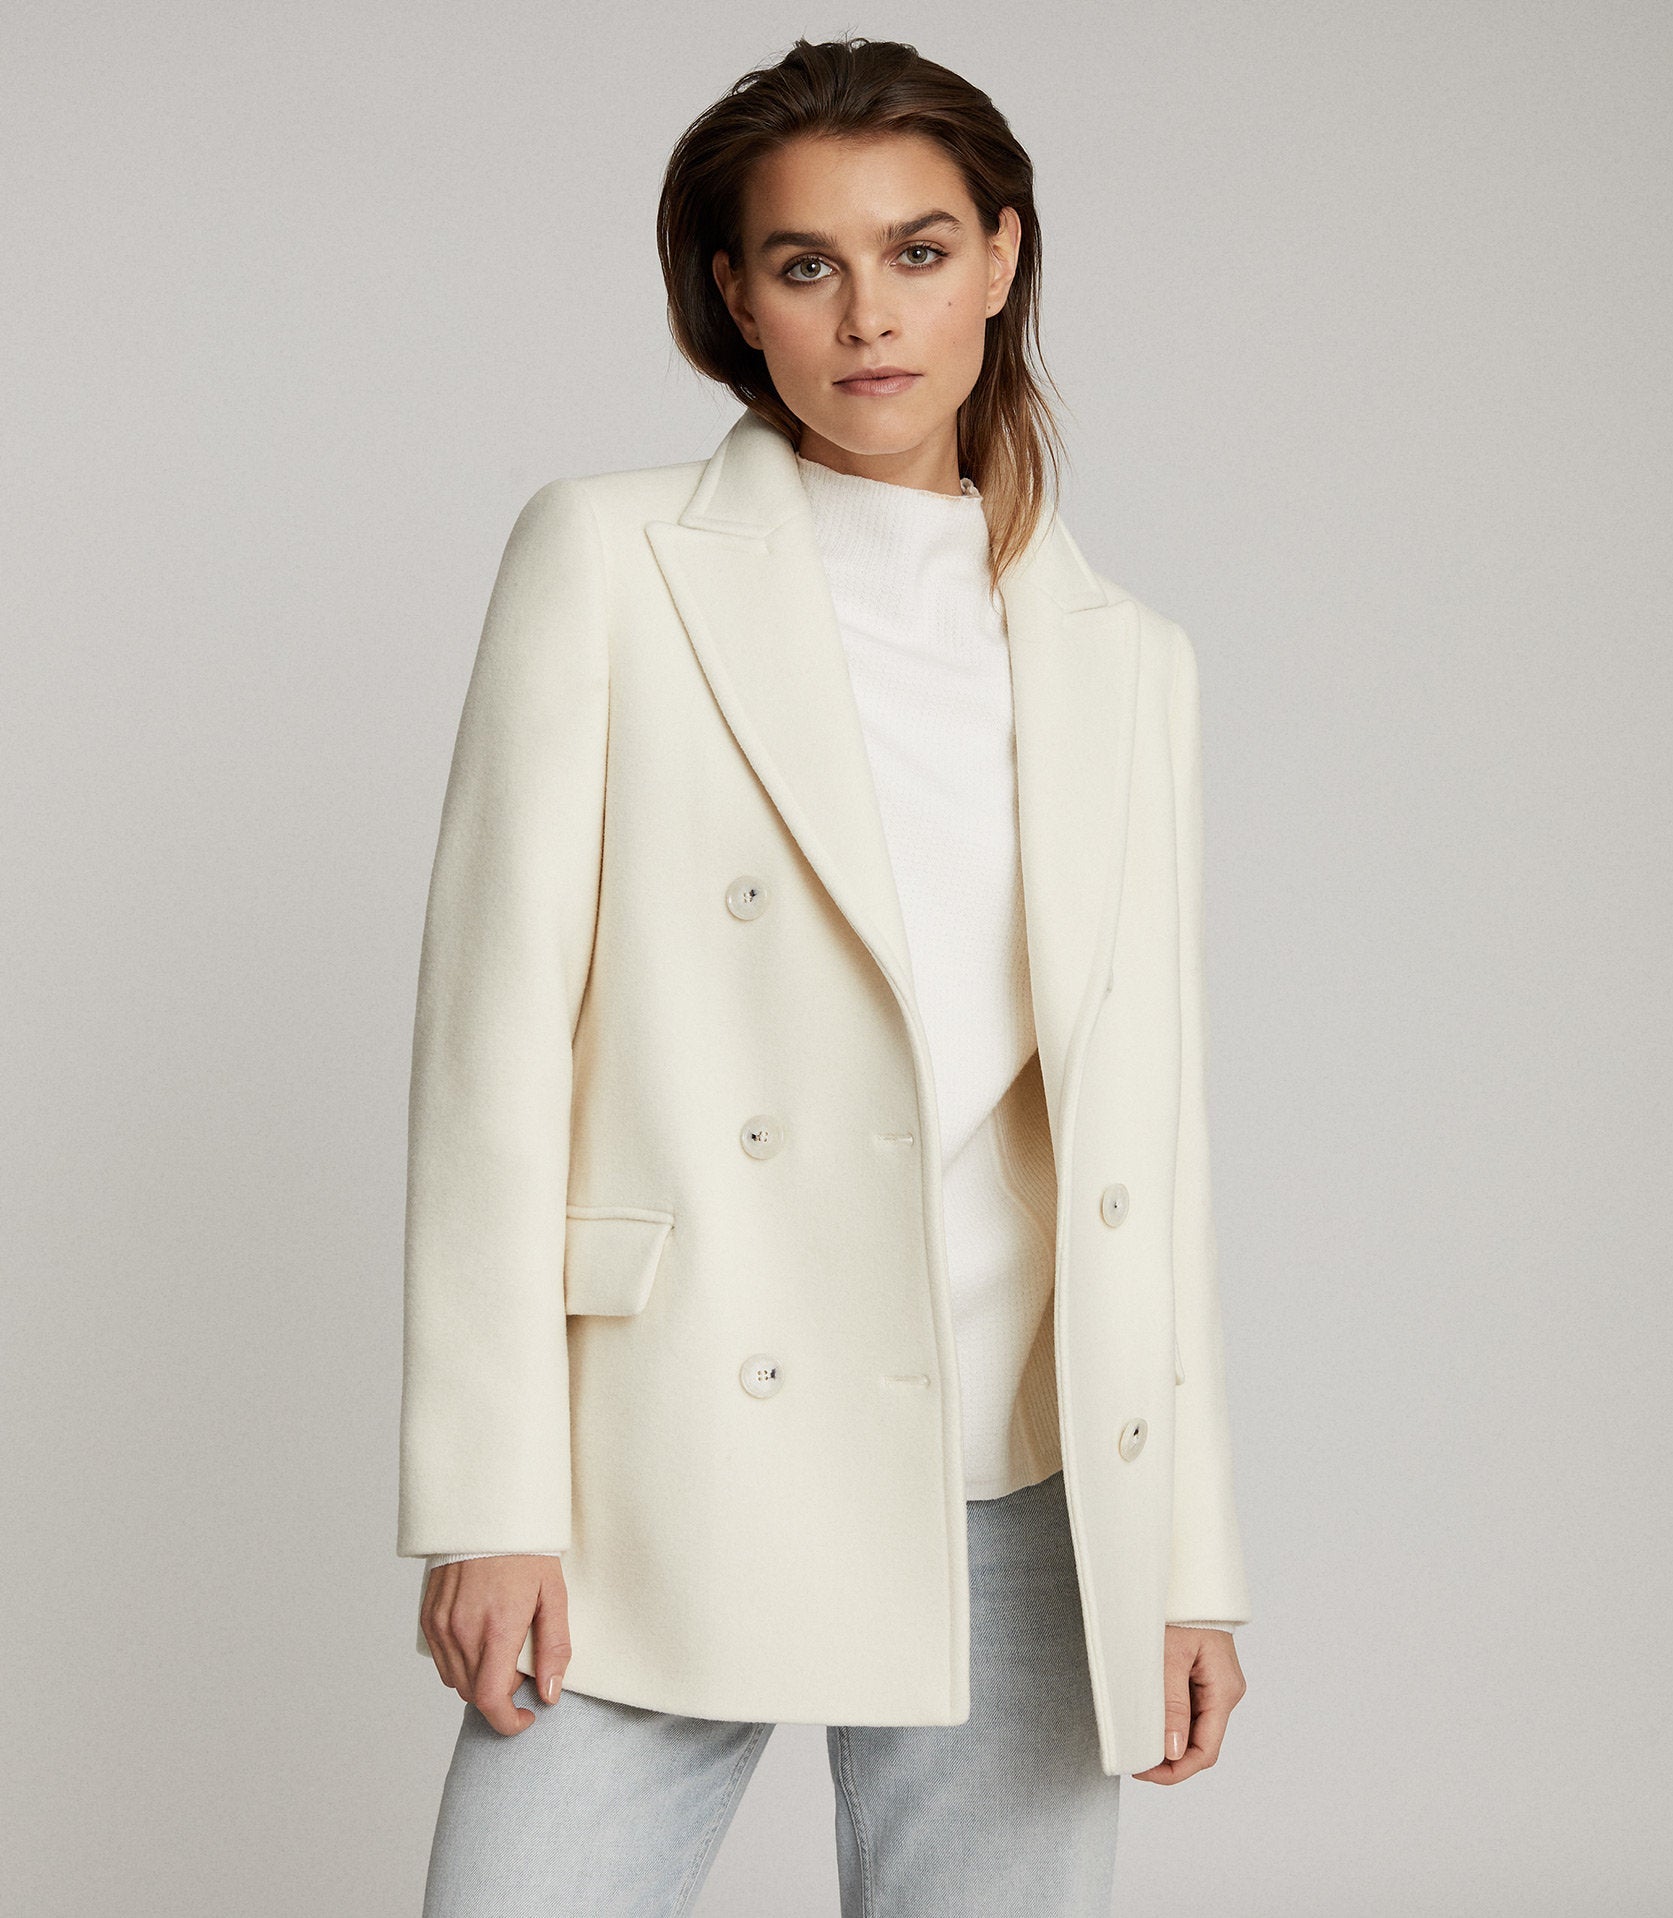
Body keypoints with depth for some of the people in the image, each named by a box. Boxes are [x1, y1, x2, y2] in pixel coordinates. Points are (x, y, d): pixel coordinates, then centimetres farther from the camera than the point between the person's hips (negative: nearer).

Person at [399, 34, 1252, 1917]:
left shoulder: (1126, 662, 12)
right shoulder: (610, 558, 3)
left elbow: (1150, 1125, 12)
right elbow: (497, 1034, -2)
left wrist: (1190, 1552, 8)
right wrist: (488, 1502, -8)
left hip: (1018, 1512, 3)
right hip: (675, 1484, -2)